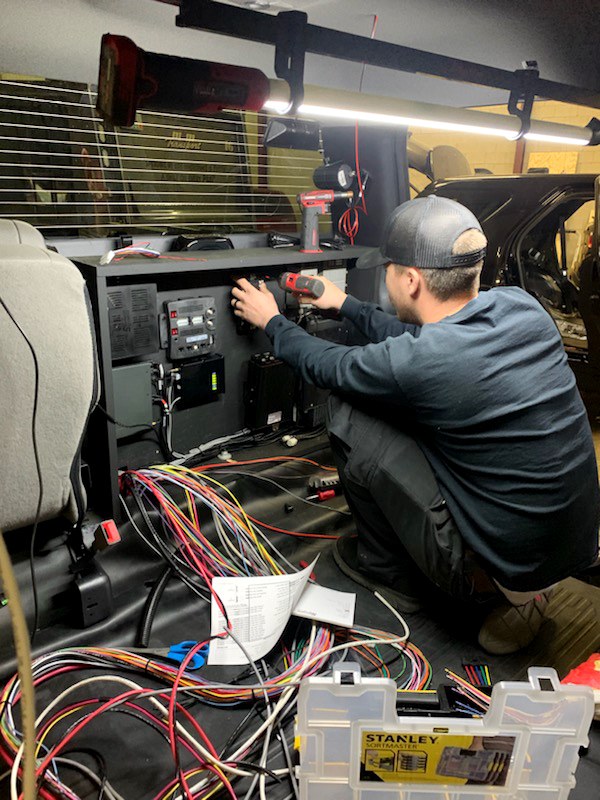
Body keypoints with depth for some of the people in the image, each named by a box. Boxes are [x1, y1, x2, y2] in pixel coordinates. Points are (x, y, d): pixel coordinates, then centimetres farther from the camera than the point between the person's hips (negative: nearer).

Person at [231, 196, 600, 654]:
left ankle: (391, 573, 17)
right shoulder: (521, 307, -5)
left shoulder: (413, 365, -26)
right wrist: (345, 305, 25)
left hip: (506, 564, -7)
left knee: (348, 416, -6)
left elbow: (326, 367, -3)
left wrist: (271, 321, 15)